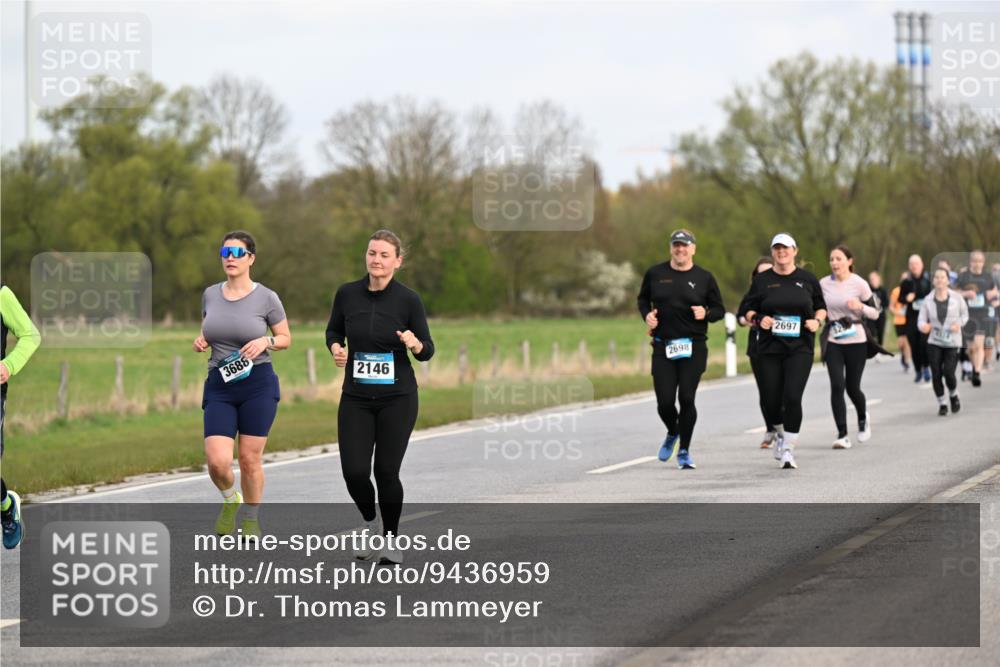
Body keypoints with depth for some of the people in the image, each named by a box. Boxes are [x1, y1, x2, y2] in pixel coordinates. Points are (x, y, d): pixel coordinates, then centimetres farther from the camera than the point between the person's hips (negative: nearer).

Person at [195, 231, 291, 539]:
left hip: (258, 383, -2)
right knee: (217, 461, -11)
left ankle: (251, 520, 23)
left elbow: (285, 338, 6)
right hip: (219, 386, 2)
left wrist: (265, 342, -14)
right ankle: (230, 499, 22)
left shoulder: (266, 298, -4)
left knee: (250, 459, 1)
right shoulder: (210, 294, 6)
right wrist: (200, 341, -1)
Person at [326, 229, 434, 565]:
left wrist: (414, 344, -24)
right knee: (354, 471, -7)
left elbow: (427, 350, -2)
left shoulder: (408, 299, -8)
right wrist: (336, 348, -8)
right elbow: (333, 331, 14)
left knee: (386, 471, -1)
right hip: (356, 398, 2)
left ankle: (392, 539, 22)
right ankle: (369, 521, 26)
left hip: (397, 398, -2)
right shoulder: (347, 294, -2)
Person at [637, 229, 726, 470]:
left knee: (686, 398, -8)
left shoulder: (704, 278, 3)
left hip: (693, 348, -1)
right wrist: (647, 315, 0)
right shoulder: (655, 274, 6)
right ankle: (672, 433, 30)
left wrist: (706, 314, -13)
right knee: (665, 402, -3)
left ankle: (684, 451, 6)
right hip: (663, 347, 1)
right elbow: (643, 299, 20)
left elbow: (719, 310, 8)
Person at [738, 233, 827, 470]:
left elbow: (821, 306, 16)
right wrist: (758, 319, -10)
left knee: (792, 396, -15)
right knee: (771, 399, 4)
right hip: (769, 349, 1)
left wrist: (817, 321, -4)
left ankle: (788, 449, -6)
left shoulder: (807, 279, 5)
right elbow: (747, 309, 10)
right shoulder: (762, 280, 4)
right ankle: (781, 432, 36)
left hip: (800, 347, -1)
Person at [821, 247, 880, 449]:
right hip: (833, 341, 2)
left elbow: (875, 313, -3)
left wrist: (860, 306, -21)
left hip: (856, 341, -2)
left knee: (852, 387, 5)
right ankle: (842, 435, -8)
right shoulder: (823, 284, 3)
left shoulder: (859, 284, -6)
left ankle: (863, 417, 39)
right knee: (837, 386, -12)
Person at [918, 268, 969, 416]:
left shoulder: (956, 298, -2)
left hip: (952, 343, -1)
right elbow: (921, 320, -3)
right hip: (934, 343, 1)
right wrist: (924, 326, -27)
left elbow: (965, 314, 11)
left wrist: (959, 323, -10)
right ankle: (942, 404, 16)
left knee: (949, 373, -11)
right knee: (937, 375, -3)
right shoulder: (928, 301, -2)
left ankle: (954, 396, 21)